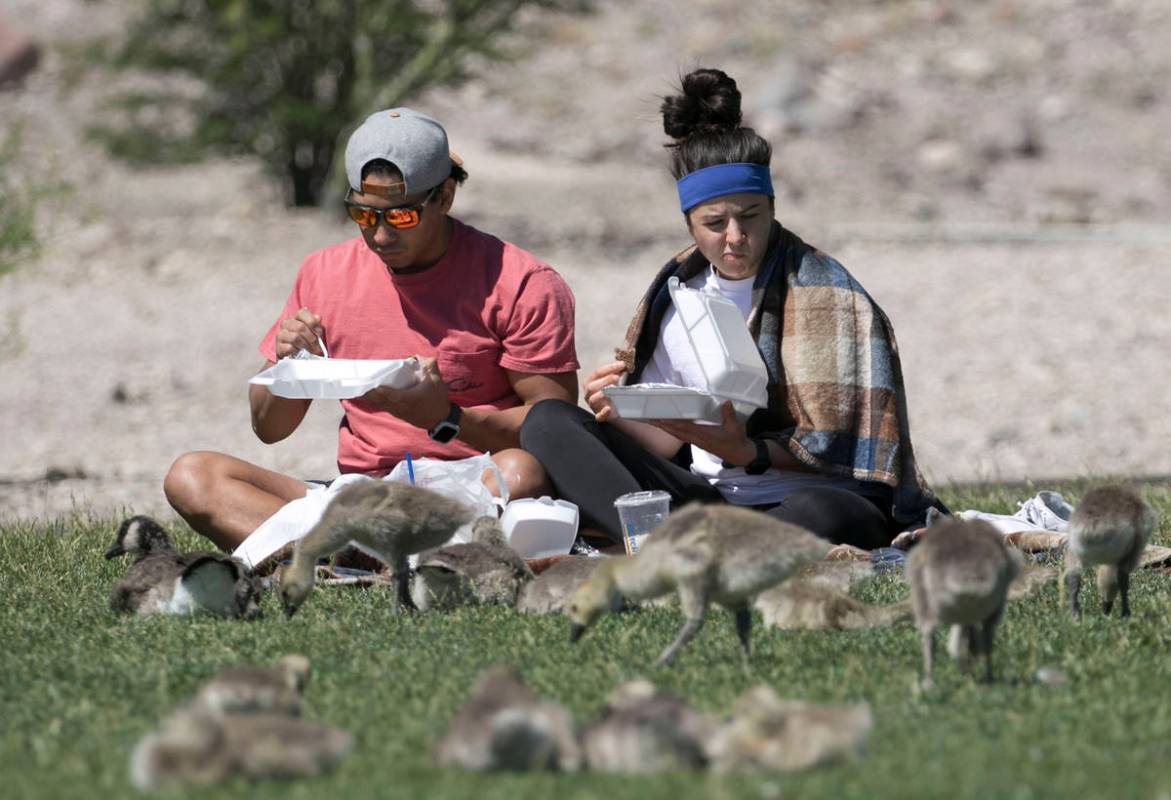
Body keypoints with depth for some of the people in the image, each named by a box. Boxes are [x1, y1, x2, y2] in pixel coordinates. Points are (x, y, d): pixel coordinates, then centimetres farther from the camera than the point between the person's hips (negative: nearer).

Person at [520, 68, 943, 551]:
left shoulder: (824, 294, -3)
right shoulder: (678, 294, 11)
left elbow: (839, 450, -7)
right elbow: (670, 440, 13)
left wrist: (750, 452, -24)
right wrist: (620, 413, -9)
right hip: (703, 499, 5)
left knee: (821, 514, -41)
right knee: (548, 422, -11)